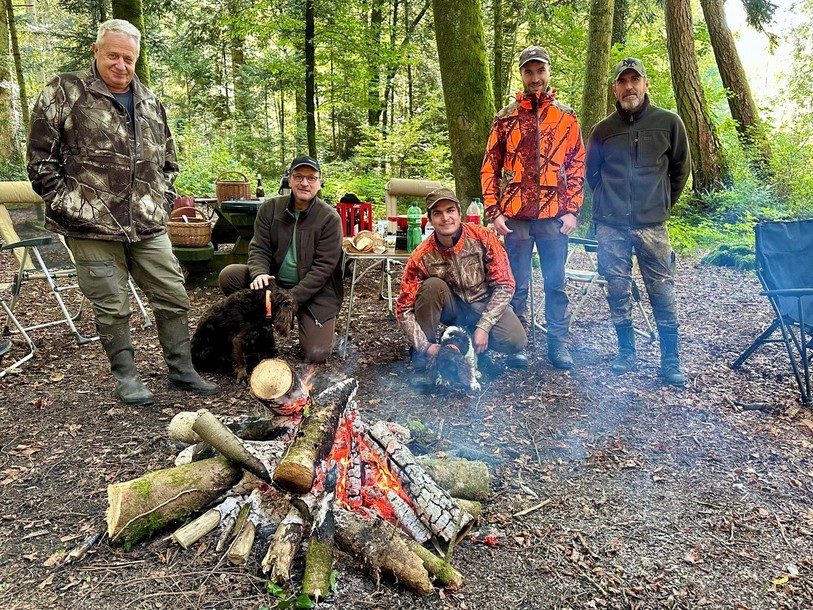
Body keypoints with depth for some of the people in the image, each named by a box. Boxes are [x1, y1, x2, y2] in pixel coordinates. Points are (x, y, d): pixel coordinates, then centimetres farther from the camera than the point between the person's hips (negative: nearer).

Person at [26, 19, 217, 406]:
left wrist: (163, 202, 11)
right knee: (112, 307, 5)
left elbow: (168, 161, 22)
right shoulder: (63, 94, -1)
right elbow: (41, 161, -2)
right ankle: (125, 377, 21)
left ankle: (181, 371, 21)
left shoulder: (150, 103, 13)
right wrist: (68, 205, -6)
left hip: (149, 228, 4)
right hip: (92, 229, -4)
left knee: (173, 297, 7)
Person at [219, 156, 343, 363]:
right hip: (273, 282, 3)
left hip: (314, 291, -3)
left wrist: (290, 299, -24)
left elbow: (323, 267, -16)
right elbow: (259, 248, -3)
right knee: (229, 275, -20)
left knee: (317, 355, -17)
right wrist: (259, 273, -27)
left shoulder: (330, 218, -12)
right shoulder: (270, 208, -1)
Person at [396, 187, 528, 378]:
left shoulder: (483, 238, -20)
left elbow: (504, 285, -15)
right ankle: (422, 354, -14)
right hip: (452, 306, 0)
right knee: (432, 286, -31)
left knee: (516, 341, -27)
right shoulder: (421, 257, -19)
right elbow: (404, 308, -16)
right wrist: (425, 347, -27)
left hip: (485, 303, 0)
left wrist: (483, 327, -23)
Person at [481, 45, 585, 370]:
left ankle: (559, 344, 17)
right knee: (516, 285, 6)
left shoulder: (566, 117, 8)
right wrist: (494, 212, -3)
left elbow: (577, 168, 8)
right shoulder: (506, 118, 7)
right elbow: (490, 168, 6)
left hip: (554, 215, 1)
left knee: (556, 282, 6)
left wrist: (572, 210, -1)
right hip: (515, 215, 0)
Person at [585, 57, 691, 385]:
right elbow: (591, 173, 19)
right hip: (611, 226, 2)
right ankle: (626, 353, 19)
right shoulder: (602, 130, 6)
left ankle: (670, 360, 10)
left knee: (662, 291, 0)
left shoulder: (668, 122, 2)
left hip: (652, 224, -1)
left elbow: (680, 169, 12)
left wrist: (662, 205, 13)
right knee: (617, 290, 5)